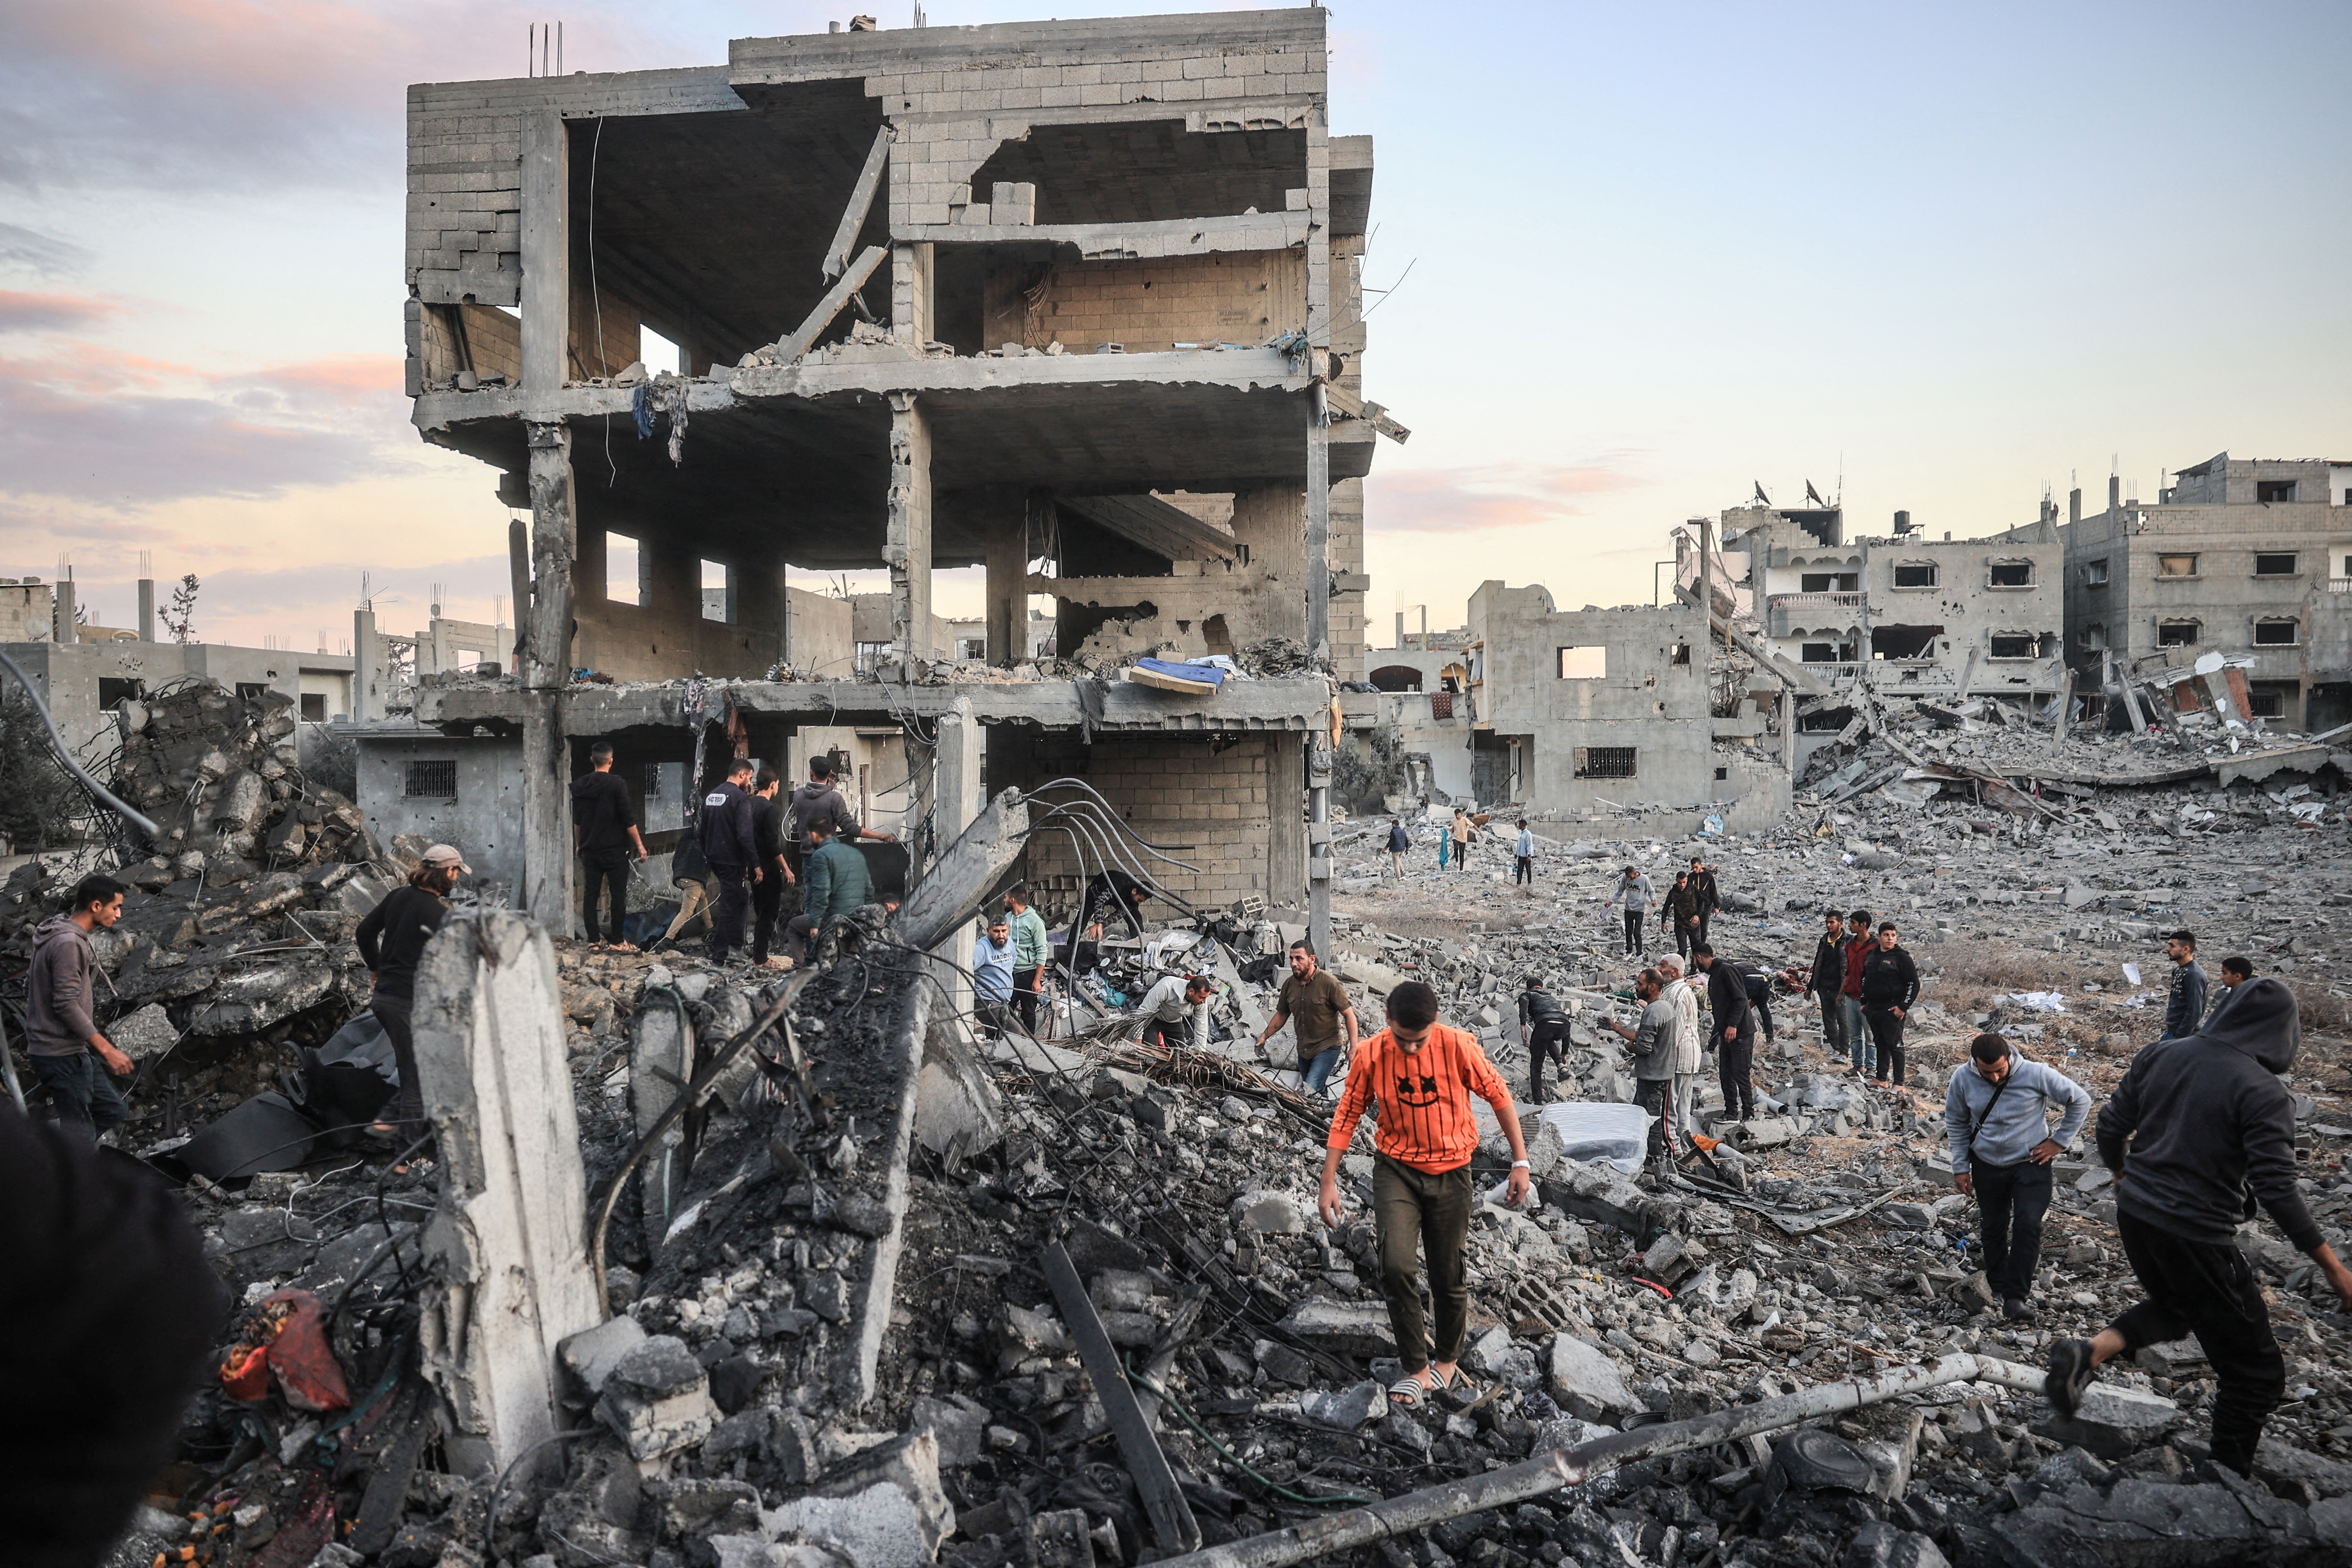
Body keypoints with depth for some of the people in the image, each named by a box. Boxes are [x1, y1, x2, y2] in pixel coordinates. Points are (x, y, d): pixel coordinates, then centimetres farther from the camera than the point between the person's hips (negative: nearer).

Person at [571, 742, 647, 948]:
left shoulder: (579, 786, 7)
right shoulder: (616, 784, -11)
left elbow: (577, 820, 15)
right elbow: (628, 819, -12)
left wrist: (578, 845, 26)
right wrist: (640, 845, -5)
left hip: (589, 849, 5)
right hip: (615, 849, -5)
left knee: (590, 894, 8)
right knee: (618, 894, -1)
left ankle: (593, 939, 9)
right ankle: (616, 940, -2)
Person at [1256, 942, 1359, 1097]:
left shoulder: (1329, 983, -17)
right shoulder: (1289, 985, -1)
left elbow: (1349, 1015, -12)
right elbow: (1282, 1014, 14)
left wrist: (1354, 1048, -16)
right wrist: (1264, 1036, 7)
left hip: (1327, 1048, -6)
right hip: (1304, 1049, 6)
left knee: (1311, 1091, -21)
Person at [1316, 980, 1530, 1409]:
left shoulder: (1458, 1046, -16)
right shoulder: (1372, 1054, -12)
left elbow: (1499, 1097, -4)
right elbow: (1347, 1115, -3)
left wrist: (1521, 1162, -3)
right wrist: (1329, 1182, -4)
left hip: (1450, 1172, 0)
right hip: (1396, 1169, 0)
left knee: (1449, 1278, 10)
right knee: (1396, 1267, -17)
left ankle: (1448, 1359, 36)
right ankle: (1416, 1367, 1)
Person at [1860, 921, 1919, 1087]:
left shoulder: (1902, 958, -8)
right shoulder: (1871, 955, 10)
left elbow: (1914, 983, -9)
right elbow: (1865, 979, 21)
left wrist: (1904, 1007, -13)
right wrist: (1864, 1002, 17)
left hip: (1892, 1009, -6)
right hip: (1873, 1008, 6)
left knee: (1895, 1045, -3)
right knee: (1880, 1043, 15)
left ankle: (1899, 1083, 2)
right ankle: (1881, 1078, 25)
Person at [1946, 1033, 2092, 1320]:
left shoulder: (2037, 1075, -19)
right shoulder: (1963, 1078, -12)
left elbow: (2080, 1100, -3)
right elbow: (1956, 1123, 3)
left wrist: (2059, 1142, -5)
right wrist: (1960, 1167, 3)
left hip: (2030, 1164, -2)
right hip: (1986, 1167, 2)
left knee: (2028, 1226, -14)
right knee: (1994, 1228, 14)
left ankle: (2017, 1296, -8)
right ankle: (1997, 1288, 31)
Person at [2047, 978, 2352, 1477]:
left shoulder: (2160, 1055, 1)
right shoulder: (2264, 1091, -16)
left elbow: (2112, 1124, 7)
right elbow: (2277, 1188, -20)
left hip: (2134, 1214, 6)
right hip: (2196, 1236, -6)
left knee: (2176, 1307, 32)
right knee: (2256, 1373, 12)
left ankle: (2090, 1351, 7)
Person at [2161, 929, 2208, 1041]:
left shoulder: (2194, 975, -17)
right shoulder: (2179, 970, 10)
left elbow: (2194, 1012, -21)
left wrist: (2179, 1039, -21)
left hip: (2183, 1036, -9)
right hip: (2171, 1034, 9)